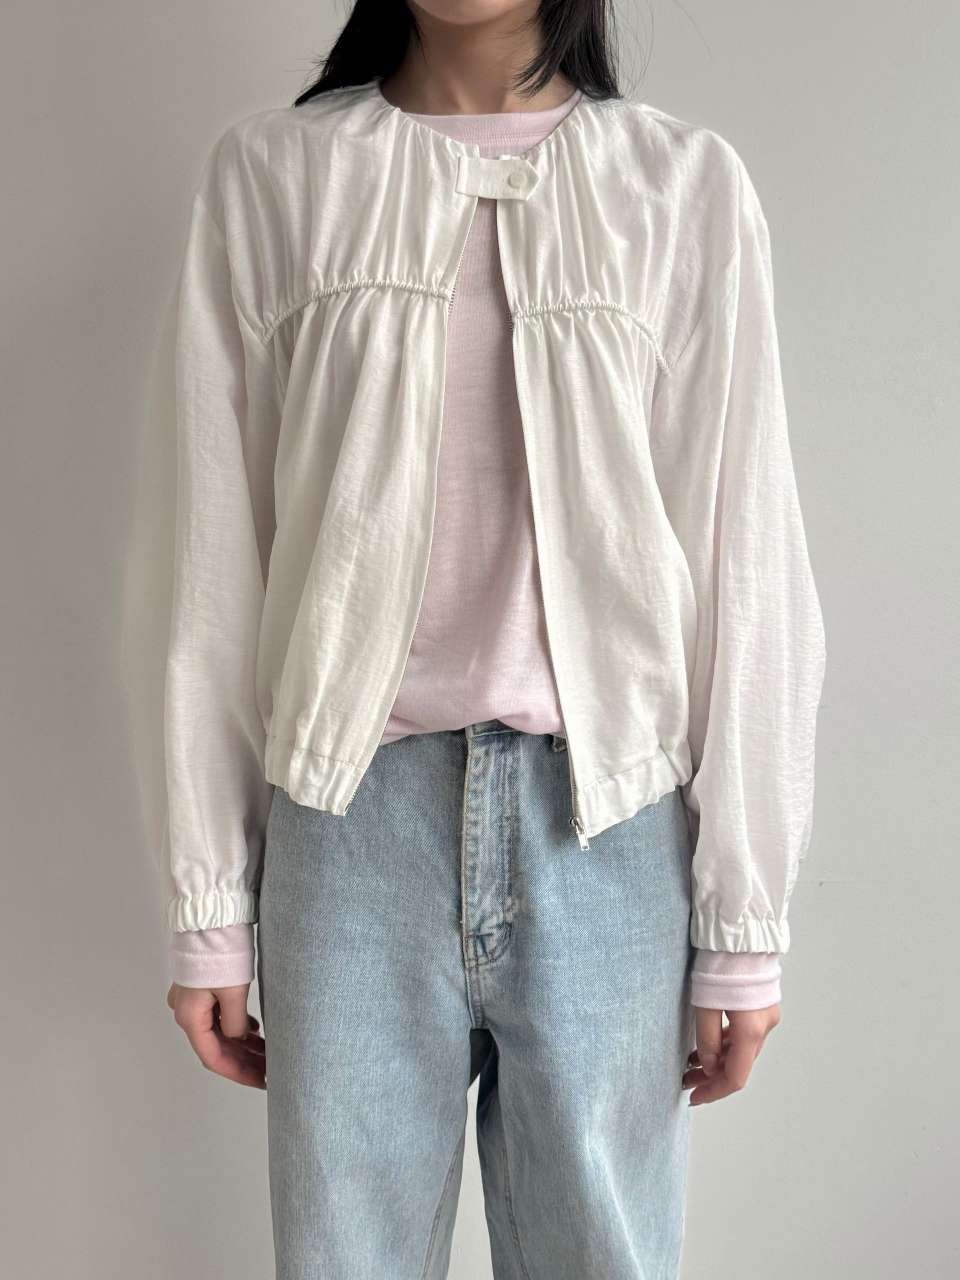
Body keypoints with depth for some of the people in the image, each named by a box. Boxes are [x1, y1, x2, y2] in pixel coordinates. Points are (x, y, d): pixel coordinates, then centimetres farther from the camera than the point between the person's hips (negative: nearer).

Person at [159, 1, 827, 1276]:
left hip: (610, 826, 0)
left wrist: (745, 922, 0)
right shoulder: (268, 173, 4)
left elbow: (746, 566, 0)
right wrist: (207, 905, 3)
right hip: (348, 817, 1)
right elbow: (221, 556, 3)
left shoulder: (688, 186, 1)